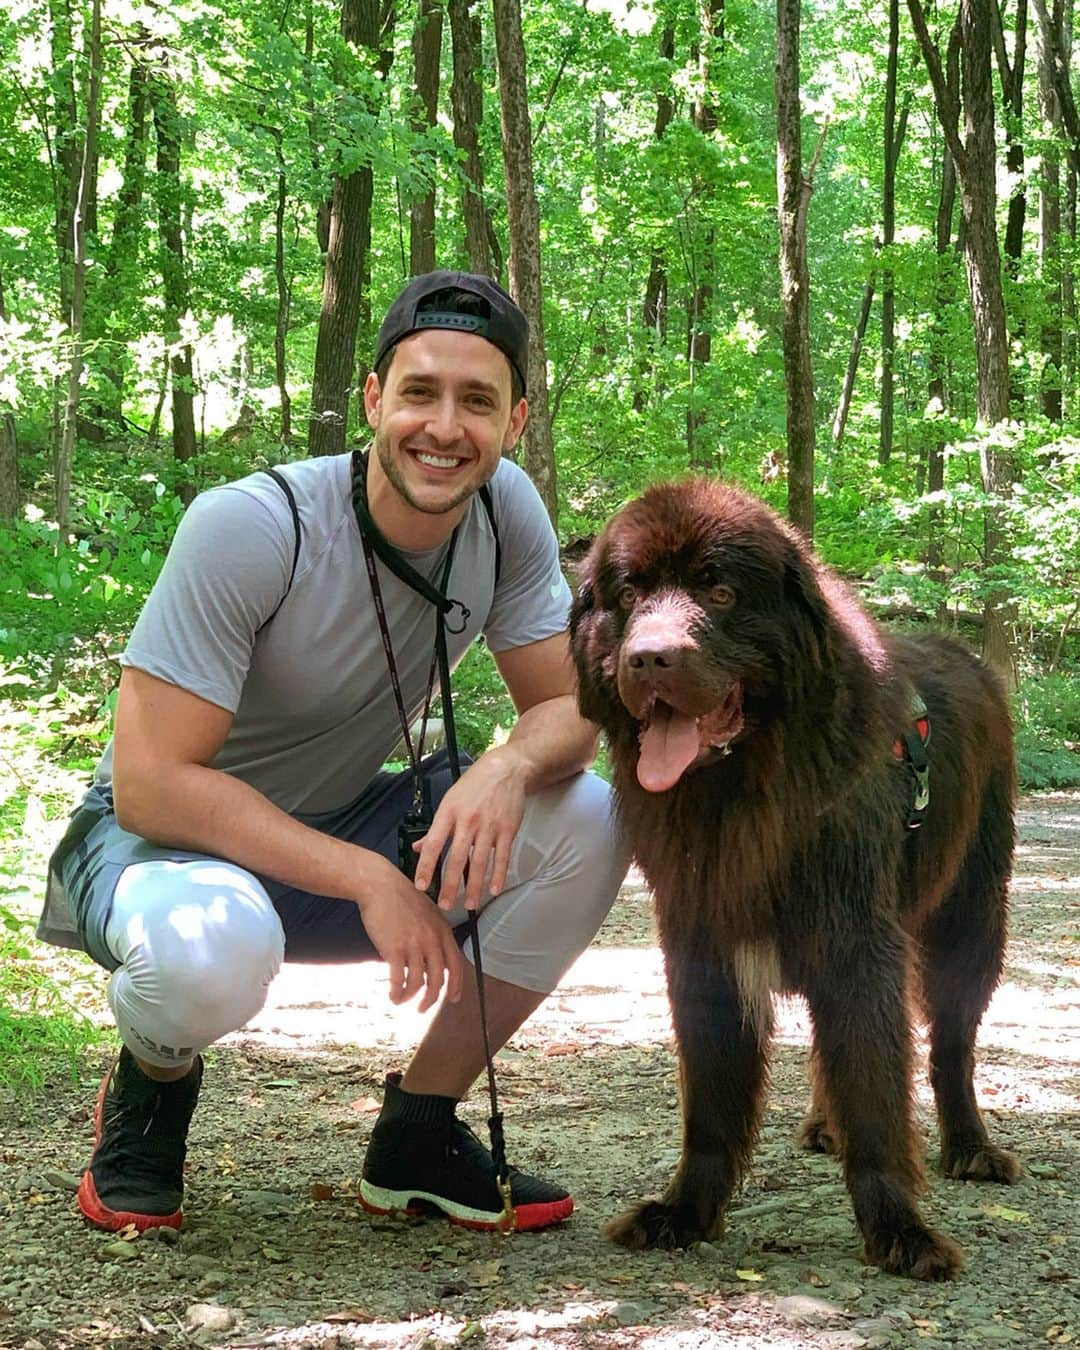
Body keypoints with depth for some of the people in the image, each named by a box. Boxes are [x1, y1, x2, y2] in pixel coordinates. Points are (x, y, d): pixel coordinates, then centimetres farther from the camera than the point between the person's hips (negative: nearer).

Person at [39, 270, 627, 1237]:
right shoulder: (248, 528, -28)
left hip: (342, 830, 6)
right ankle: (149, 1090, -1)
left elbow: (571, 709, -9)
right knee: (213, 945, -41)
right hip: (169, 837, -5)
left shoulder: (507, 511, -12)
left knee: (584, 823, -18)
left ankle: (418, 1136, -2)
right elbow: (147, 783, -29)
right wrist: (367, 879, -34)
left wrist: (510, 767, -34)